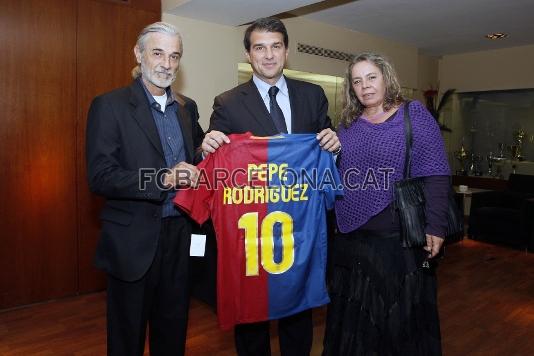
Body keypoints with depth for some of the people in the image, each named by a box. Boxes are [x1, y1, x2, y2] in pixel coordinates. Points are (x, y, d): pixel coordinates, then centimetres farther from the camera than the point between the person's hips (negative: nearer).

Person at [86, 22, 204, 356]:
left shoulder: (187, 107, 8)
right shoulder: (110, 105, -8)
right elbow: (100, 177, -16)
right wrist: (163, 179, -25)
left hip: (179, 235, 5)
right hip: (134, 239, -4)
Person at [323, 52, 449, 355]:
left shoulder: (415, 116, -4)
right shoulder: (348, 125, 9)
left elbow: (435, 177, -10)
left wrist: (435, 228, -15)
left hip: (399, 238, -4)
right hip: (351, 237, 5)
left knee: (401, 314, 10)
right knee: (354, 316, 17)